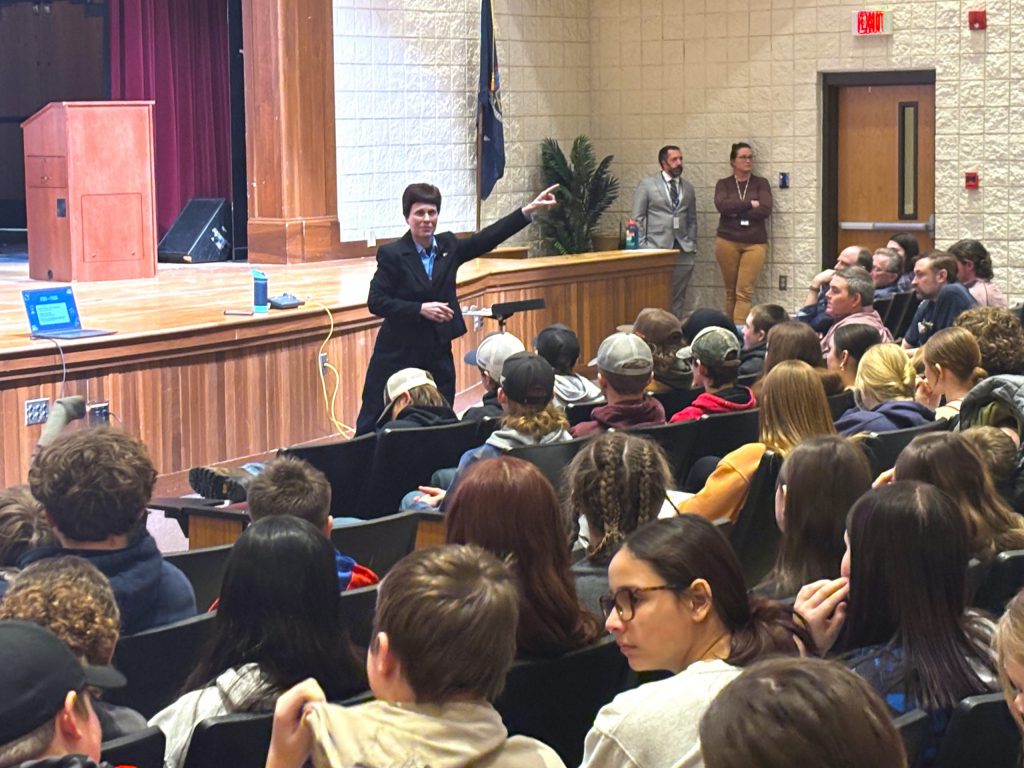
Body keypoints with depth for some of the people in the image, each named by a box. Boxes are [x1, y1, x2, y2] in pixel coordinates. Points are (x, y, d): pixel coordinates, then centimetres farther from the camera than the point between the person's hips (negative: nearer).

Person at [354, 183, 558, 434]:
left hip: (438, 353, 5)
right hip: (399, 353, -4)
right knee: (374, 422, 0)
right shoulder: (392, 254, -9)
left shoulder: (448, 246, 5)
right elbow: (376, 302, -12)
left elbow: (488, 238, 1)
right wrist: (421, 309, -21)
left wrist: (529, 210, -7)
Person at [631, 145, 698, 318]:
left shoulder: (688, 188, 14)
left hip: (683, 251, 4)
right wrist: (642, 247, -6)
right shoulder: (647, 184, 2)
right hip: (656, 249, -4)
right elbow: (637, 218, 1)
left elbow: (692, 220, 18)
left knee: (678, 297, 2)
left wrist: (692, 245, 8)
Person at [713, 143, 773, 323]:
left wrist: (736, 212, -7)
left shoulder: (761, 183, 7)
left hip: (754, 242, -1)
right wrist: (750, 204, -12)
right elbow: (722, 206, -12)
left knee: (744, 291, -10)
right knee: (731, 291, 4)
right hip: (728, 241, 1)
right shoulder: (723, 184, 8)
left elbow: (765, 210, -8)